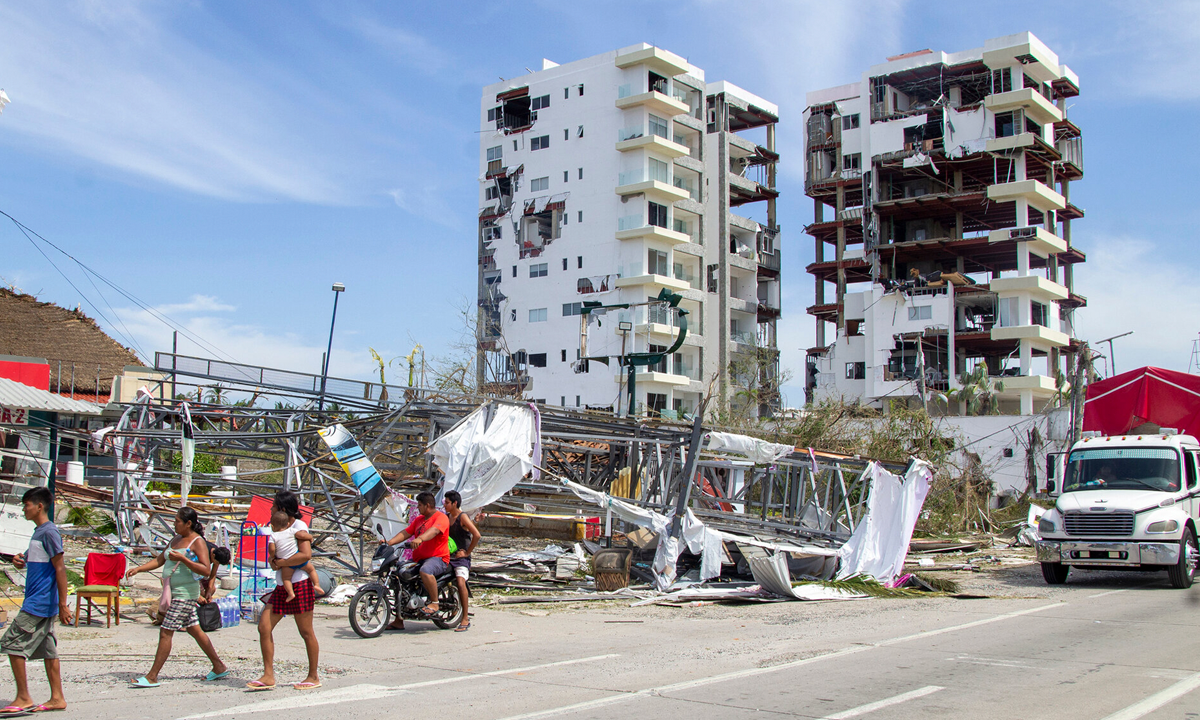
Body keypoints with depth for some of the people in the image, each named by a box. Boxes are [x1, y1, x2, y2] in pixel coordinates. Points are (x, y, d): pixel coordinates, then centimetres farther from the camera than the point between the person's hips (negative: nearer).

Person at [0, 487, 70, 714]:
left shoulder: (49, 532, -15)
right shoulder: (38, 532, 15)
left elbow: (60, 569, -18)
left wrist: (62, 605, -19)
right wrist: (22, 560, 4)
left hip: (39, 604, -9)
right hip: (42, 604, 9)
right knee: (47, 649, 10)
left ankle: (23, 698, -2)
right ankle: (57, 698, 13)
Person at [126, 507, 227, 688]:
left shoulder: (198, 542, -12)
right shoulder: (176, 540, 14)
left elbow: (206, 571, -20)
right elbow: (159, 560, 19)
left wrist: (182, 558, -25)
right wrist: (138, 569, 5)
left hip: (185, 593, -9)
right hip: (175, 592, 9)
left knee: (165, 633, -7)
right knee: (195, 631, 13)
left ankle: (152, 677, -2)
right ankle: (219, 667, 21)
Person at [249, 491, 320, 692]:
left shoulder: (299, 527, -10)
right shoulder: (279, 529, 15)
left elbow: (306, 555, -23)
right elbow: (274, 554, 17)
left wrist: (281, 562, -17)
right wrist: (273, 560, -5)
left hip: (299, 584, -8)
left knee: (306, 632, 1)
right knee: (264, 627, -2)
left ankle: (313, 677, 13)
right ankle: (268, 676, 3)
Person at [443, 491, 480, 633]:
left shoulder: (462, 517, -8)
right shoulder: (446, 517, 14)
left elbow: (477, 535, -18)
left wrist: (467, 552, -13)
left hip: (461, 557, -8)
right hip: (447, 556, 8)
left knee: (460, 582, -28)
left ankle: (465, 620, -23)